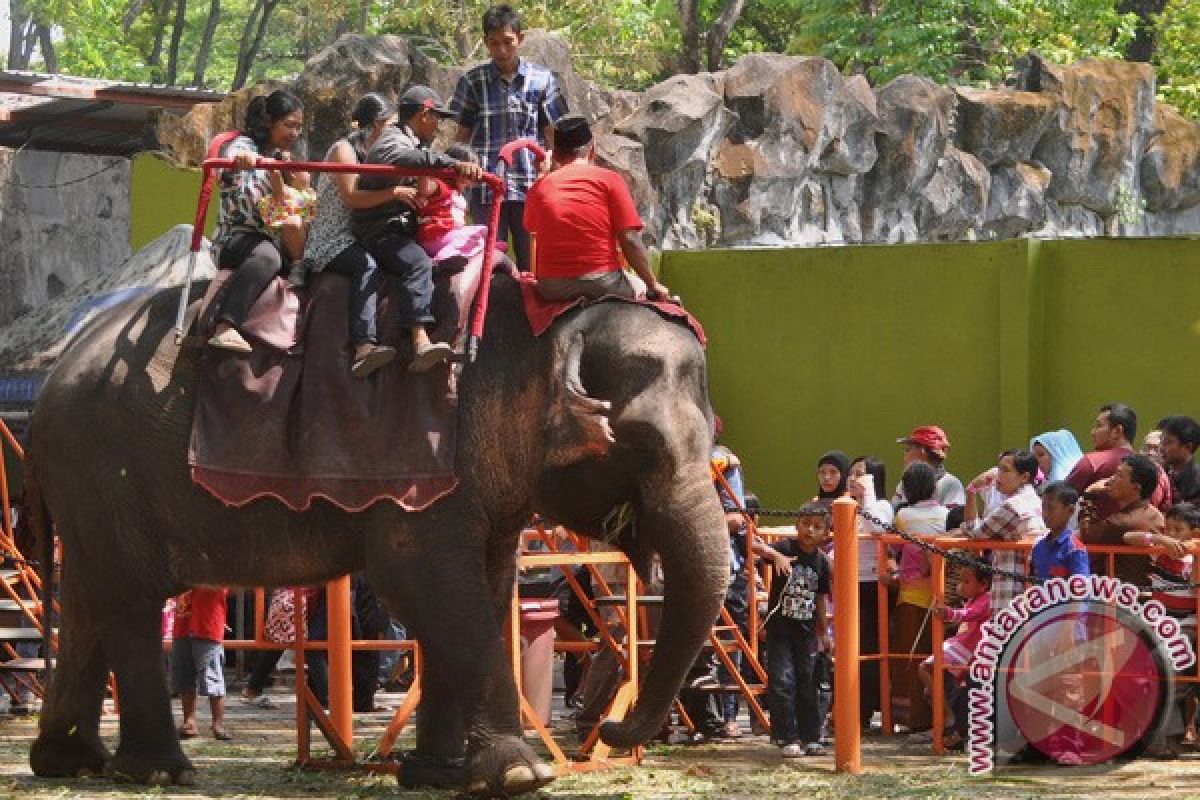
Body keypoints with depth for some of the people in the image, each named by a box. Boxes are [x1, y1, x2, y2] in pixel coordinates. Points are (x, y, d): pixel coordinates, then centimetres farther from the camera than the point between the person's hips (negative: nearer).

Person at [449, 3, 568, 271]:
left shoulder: (542, 80, 5)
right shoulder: (473, 81, 6)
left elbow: (551, 136, 8)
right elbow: (462, 136, 11)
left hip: (530, 188, 0)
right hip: (485, 189, 0)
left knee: (532, 265, 2)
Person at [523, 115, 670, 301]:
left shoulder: (539, 188, 7)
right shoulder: (609, 180, 0)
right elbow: (630, 241, -6)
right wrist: (653, 284, 6)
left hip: (552, 288, 2)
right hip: (602, 284, -2)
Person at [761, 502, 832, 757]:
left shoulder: (821, 562, 5)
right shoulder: (786, 548, -8)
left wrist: (824, 633, 19)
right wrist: (776, 555, -45)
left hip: (806, 631, 4)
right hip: (780, 628, -4)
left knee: (807, 684, 9)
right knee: (782, 682, -8)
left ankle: (811, 738, 17)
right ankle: (788, 739, -3)